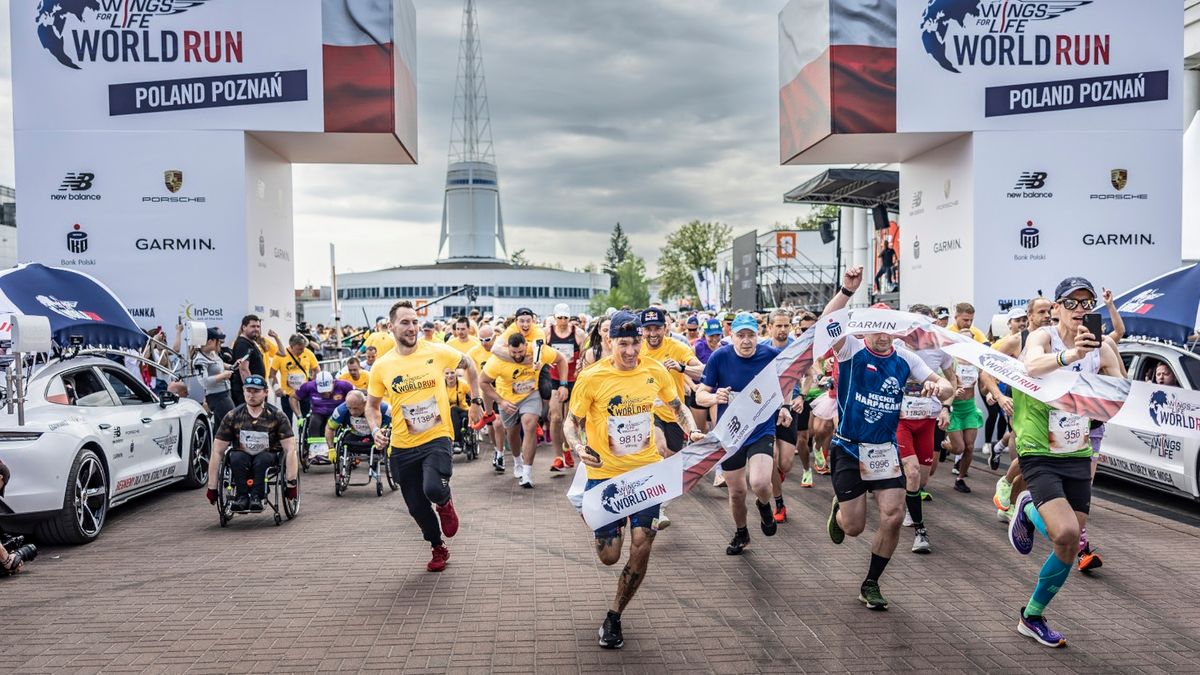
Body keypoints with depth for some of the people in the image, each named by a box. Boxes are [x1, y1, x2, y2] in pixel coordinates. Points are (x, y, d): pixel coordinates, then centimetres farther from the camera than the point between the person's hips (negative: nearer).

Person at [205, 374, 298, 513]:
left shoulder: (277, 416, -7)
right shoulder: (233, 416, -4)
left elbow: (290, 450, -11)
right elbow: (217, 451, -4)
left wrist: (291, 483, -20)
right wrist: (212, 487, -9)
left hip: (267, 457, -1)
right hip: (242, 456, 1)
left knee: (262, 459, -34)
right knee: (237, 458, -31)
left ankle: (256, 497, -30)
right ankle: (242, 496, -26)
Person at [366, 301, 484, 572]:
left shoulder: (437, 352, -7)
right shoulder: (381, 366, -3)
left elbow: (469, 365, 11)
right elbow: (372, 405, 11)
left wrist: (476, 401, 10)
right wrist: (376, 430, -7)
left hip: (437, 438, -2)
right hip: (402, 446, 3)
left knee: (434, 489, -28)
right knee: (416, 506, 10)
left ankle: (445, 504, 11)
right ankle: (438, 549, 38)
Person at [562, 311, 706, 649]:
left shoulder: (655, 371, -4)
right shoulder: (592, 378, -13)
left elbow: (677, 406, 13)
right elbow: (571, 422, -4)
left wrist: (692, 430, -6)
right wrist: (578, 447, -25)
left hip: (647, 470, 2)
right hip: (605, 472, -2)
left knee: (641, 548, -5)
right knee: (609, 556, 4)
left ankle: (613, 617, 18)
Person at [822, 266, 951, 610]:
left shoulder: (904, 358, 0)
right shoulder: (851, 349, -11)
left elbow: (945, 387, -2)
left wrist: (939, 387, -26)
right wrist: (846, 291, -43)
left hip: (886, 449, 3)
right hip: (849, 449, -3)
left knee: (893, 516, -8)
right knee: (853, 526, 1)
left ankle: (871, 584, 14)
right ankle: (838, 509, 41)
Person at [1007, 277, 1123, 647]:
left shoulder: (1101, 349, 0)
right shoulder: (1043, 336, -14)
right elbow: (1031, 366, -37)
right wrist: (1069, 355, -55)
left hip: (1078, 455, 5)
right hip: (1039, 453, -5)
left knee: (1070, 547, 7)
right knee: (1066, 532, -23)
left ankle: (1033, 617, 26)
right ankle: (1027, 511, 12)